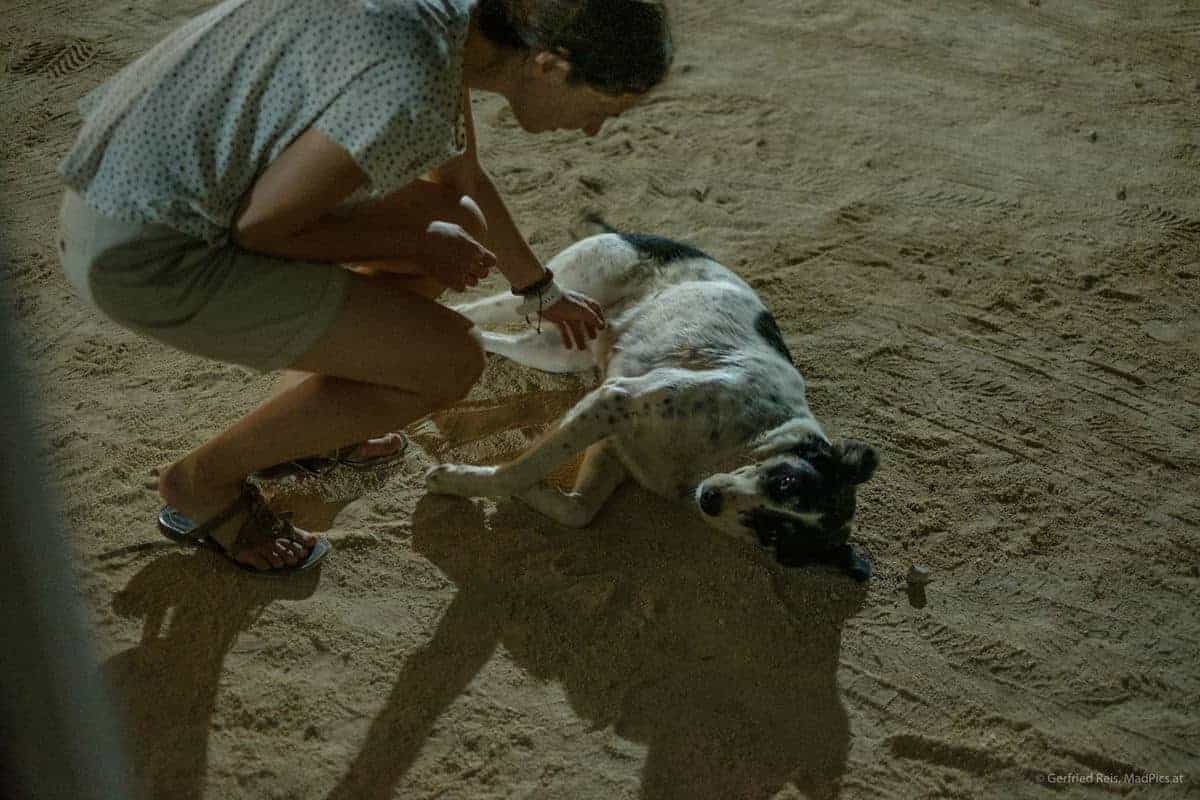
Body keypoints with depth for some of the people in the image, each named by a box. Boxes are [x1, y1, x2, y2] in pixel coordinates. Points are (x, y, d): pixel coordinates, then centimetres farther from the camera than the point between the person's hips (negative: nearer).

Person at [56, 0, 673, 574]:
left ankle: (296, 418, 28)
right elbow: (257, 228, -18)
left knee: (462, 227, 15)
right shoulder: (410, 89, -26)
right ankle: (204, 480, 10)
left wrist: (542, 291, 35)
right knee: (451, 362, -8)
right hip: (151, 259, -9)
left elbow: (462, 182, 21)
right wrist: (413, 243, -4)